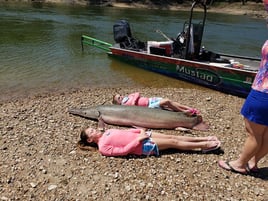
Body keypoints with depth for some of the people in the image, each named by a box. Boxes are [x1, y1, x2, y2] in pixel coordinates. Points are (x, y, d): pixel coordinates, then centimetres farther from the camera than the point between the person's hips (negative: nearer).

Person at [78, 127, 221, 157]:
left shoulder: (107, 132, 16)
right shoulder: (103, 147, -8)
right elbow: (123, 150, -16)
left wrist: (140, 131, -1)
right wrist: (138, 139, -18)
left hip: (140, 136, 7)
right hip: (141, 146, -7)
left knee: (171, 137, 0)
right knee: (173, 142, -7)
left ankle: (203, 139, 6)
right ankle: (204, 145, 1)